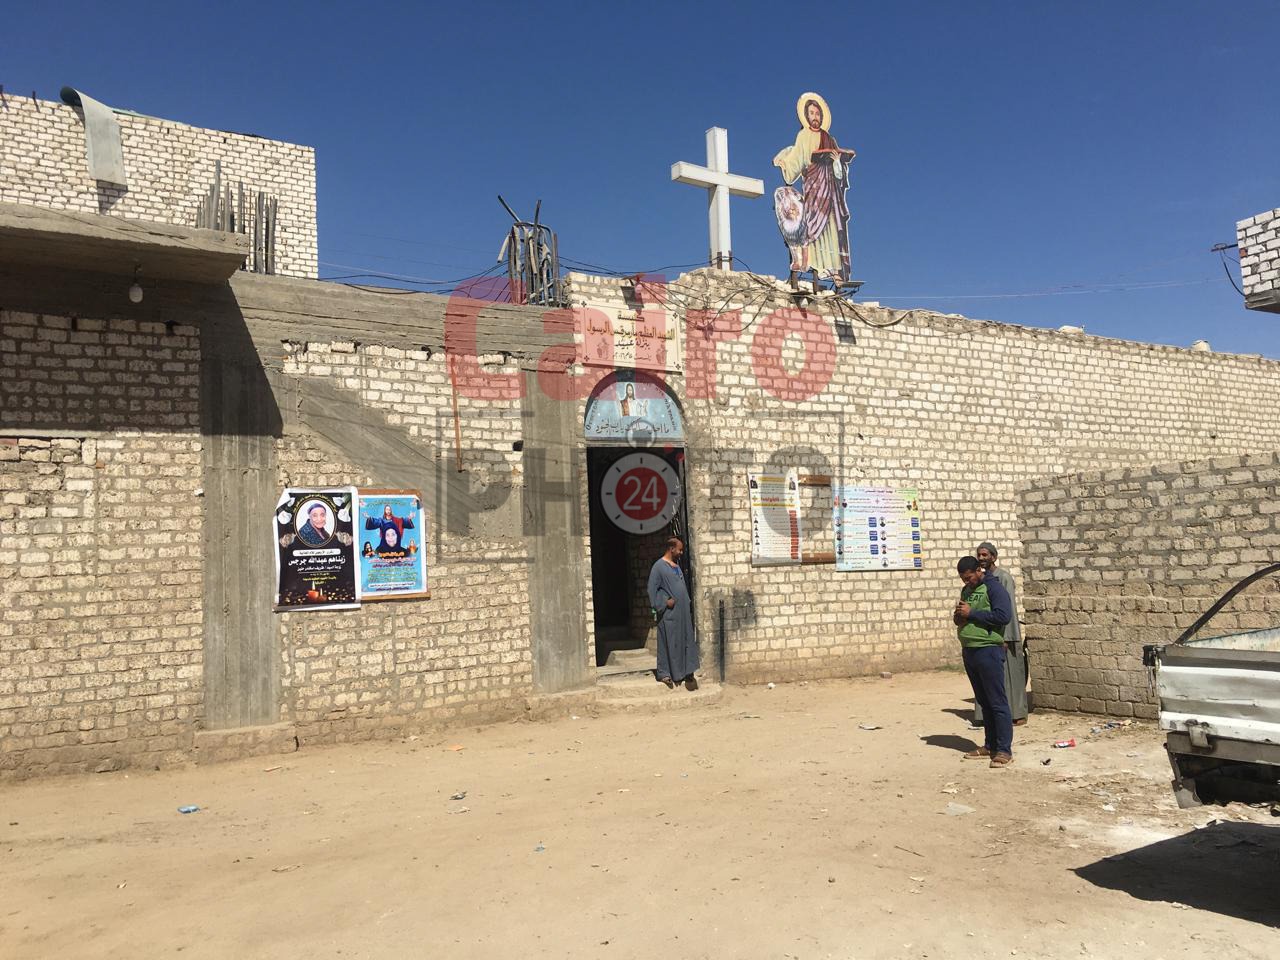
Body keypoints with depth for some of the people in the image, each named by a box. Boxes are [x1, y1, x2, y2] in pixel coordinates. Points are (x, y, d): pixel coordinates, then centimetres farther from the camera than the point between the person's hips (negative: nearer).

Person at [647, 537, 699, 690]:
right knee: (668, 643, -1)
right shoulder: (659, 566, -12)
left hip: (683, 612, 8)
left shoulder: (677, 564, 12)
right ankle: (664, 674, 8)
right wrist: (665, 603, -17)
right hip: (669, 613, -8)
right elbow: (652, 589, -13)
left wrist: (687, 605, 13)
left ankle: (687, 672, 14)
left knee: (686, 641, 8)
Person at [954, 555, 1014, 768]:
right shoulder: (966, 590, 17)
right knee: (984, 702, 14)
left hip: (988, 650, -8)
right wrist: (958, 616, 2)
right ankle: (990, 745, 21)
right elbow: (960, 618, 26)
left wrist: (972, 613, -18)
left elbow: (1004, 615, -20)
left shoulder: (993, 588, -8)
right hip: (969, 652, 8)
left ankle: (1004, 750, -1)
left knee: (997, 702, -4)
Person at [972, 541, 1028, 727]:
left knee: (1010, 674, 1)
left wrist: (1006, 636, -19)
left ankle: (1017, 714, 10)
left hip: (1003, 633, -6)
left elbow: (1010, 607, -14)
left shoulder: (1004, 577, -10)